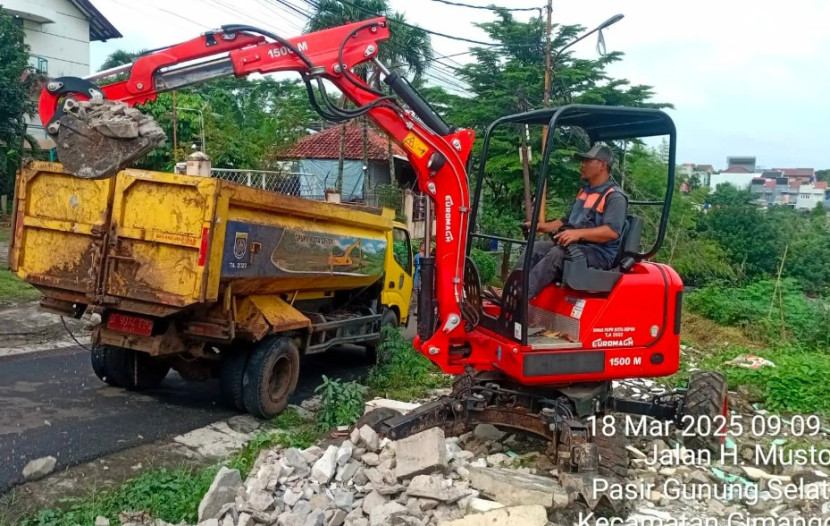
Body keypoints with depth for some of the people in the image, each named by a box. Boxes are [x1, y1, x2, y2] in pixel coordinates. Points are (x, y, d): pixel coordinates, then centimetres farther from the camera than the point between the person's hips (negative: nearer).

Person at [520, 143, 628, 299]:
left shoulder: (615, 196, -9)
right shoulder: (584, 192, 20)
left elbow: (612, 231, -23)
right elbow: (567, 220, 27)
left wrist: (579, 233, -33)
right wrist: (542, 226, 10)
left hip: (600, 253, -9)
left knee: (558, 254, -33)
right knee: (535, 248, -12)